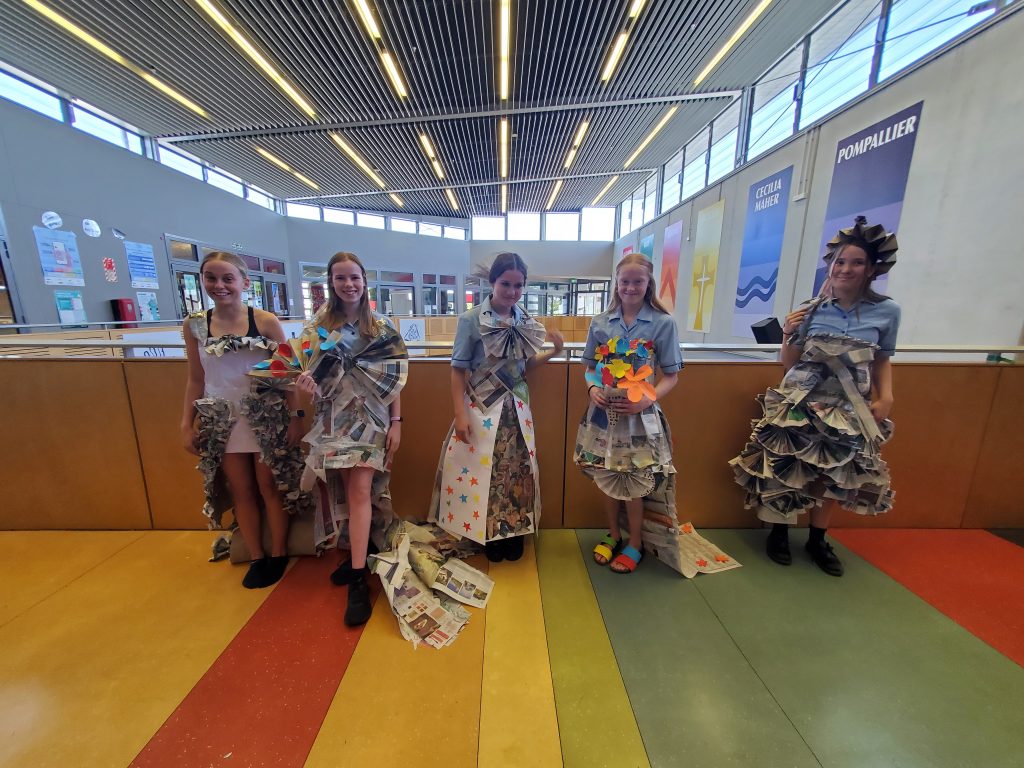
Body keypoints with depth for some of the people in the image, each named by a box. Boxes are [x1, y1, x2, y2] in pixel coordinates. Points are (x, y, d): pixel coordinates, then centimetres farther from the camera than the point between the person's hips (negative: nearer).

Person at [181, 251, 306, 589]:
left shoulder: (266, 322, -7)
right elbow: (195, 380, 8)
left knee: (270, 489, 8)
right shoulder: (194, 326, 2)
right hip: (223, 421, 3)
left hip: (267, 418, -3)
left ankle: (278, 555, 26)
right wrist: (187, 424, 7)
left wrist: (295, 417, -8)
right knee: (241, 492, 13)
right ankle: (256, 558, 30)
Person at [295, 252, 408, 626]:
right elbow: (314, 377, 10)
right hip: (333, 419, 3)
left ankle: (358, 578, 2)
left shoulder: (382, 327, 0)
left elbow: (394, 379, -1)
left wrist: (396, 422, -5)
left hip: (370, 418, -2)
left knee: (360, 490, -7)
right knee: (344, 491, 10)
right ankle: (358, 554, 30)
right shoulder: (318, 326, 6)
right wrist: (305, 382, -15)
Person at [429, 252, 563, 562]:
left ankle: (514, 531, 32)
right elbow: (458, 370, -9)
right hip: (481, 408, -4)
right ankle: (488, 535, 28)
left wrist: (554, 352, -3)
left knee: (517, 469, 11)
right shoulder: (471, 320, -10)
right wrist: (460, 414, -13)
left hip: (516, 407, 4)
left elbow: (525, 365, 11)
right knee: (480, 468, 5)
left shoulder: (525, 322, 3)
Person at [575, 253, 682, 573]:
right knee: (607, 476, 14)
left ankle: (635, 543, 34)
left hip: (639, 415, -2)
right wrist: (592, 389, -11)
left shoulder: (663, 323, -5)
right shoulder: (600, 322, 2)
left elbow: (671, 376, -3)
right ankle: (613, 535, 39)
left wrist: (647, 399, -19)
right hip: (603, 412, 3)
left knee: (632, 482, 8)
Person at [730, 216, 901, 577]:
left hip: (848, 410, 2)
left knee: (837, 476, 12)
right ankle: (779, 531, 26)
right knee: (787, 469, 4)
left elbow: (883, 361, 11)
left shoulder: (887, 311, 0)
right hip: (800, 403, -1)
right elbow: (789, 364, 0)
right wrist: (788, 335, -16)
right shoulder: (811, 309, -4)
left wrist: (885, 397, -2)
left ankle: (817, 540, 33)